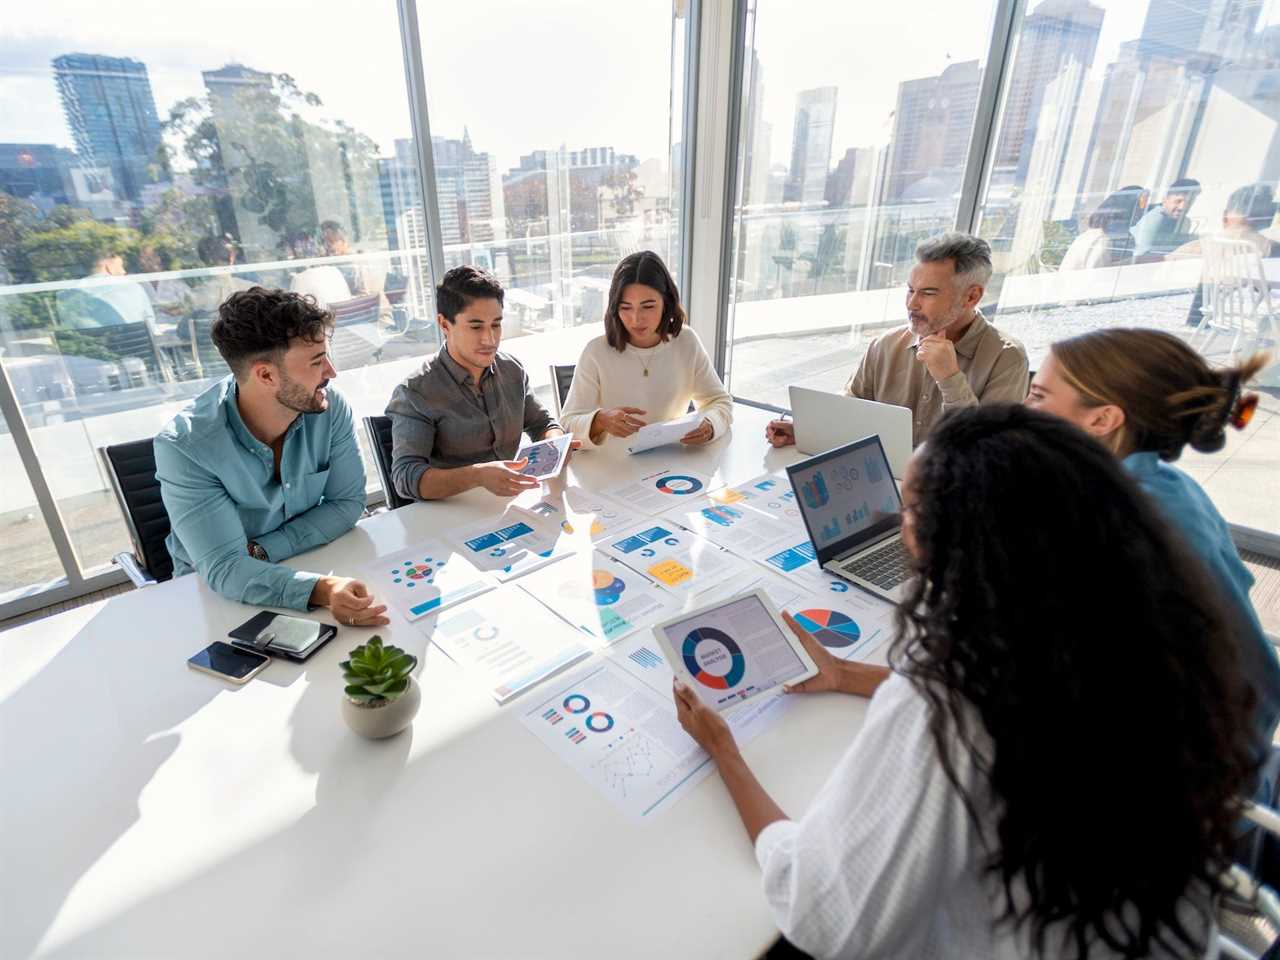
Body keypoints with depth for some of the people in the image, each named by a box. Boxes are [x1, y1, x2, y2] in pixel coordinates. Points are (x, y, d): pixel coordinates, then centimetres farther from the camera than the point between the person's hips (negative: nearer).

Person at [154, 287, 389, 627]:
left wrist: (261, 551, -20)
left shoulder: (329, 406, -16)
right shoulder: (184, 446, -24)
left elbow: (347, 502, -8)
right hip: (216, 590, -3)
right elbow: (225, 568, -27)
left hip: (309, 561, 3)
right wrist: (321, 590, -44)